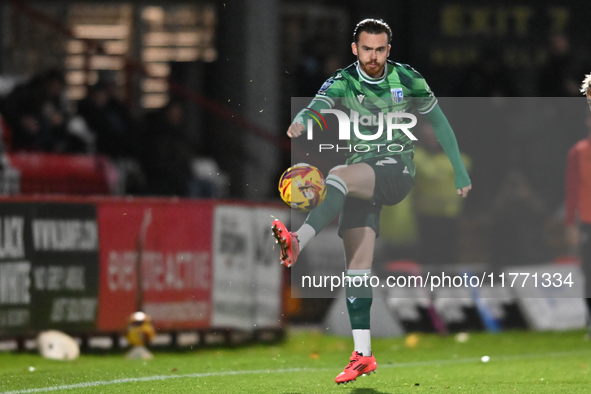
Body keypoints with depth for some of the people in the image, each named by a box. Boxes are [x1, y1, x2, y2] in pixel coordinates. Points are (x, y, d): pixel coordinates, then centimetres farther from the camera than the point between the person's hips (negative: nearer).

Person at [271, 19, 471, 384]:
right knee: (357, 262, -5)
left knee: (338, 176, -34)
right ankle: (363, 354, -3)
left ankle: (298, 242, -50)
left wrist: (460, 172, 13)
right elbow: (317, 106, -19)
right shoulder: (343, 82, 1)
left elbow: (438, 122, 13)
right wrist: (300, 122, -43)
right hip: (361, 176, 3)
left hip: (397, 169, -3)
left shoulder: (407, 79, 1)